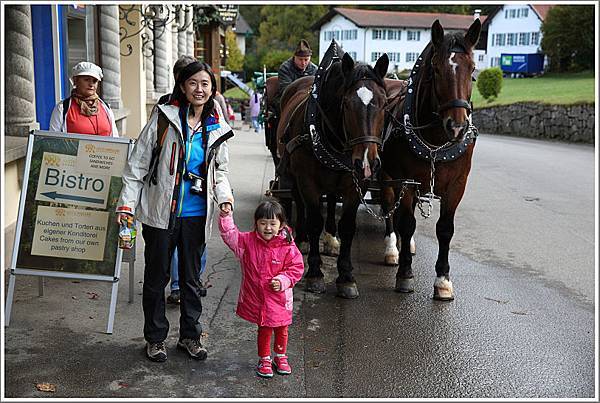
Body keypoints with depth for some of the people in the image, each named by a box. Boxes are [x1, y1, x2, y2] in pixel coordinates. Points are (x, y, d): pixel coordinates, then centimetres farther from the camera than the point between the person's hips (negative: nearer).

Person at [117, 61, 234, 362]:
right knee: (156, 277, 9)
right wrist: (127, 203, -9)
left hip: (196, 216, 3)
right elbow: (138, 162, -5)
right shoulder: (164, 117, -7)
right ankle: (155, 338, 25)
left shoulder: (217, 129, 5)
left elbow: (220, 171, 16)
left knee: (191, 278, 15)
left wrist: (224, 198, -3)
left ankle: (189, 335, 30)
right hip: (160, 213, -3)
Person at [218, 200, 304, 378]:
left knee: (281, 329, 16)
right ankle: (264, 360, 30)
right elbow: (230, 235, -6)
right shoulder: (248, 241, -5)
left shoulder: (287, 246, -11)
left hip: (279, 298, 0)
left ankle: (280, 357, 38)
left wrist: (283, 280, -19)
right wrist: (226, 216, -19)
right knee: (264, 329, 11)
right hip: (257, 298, 0)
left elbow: (296, 268, -6)